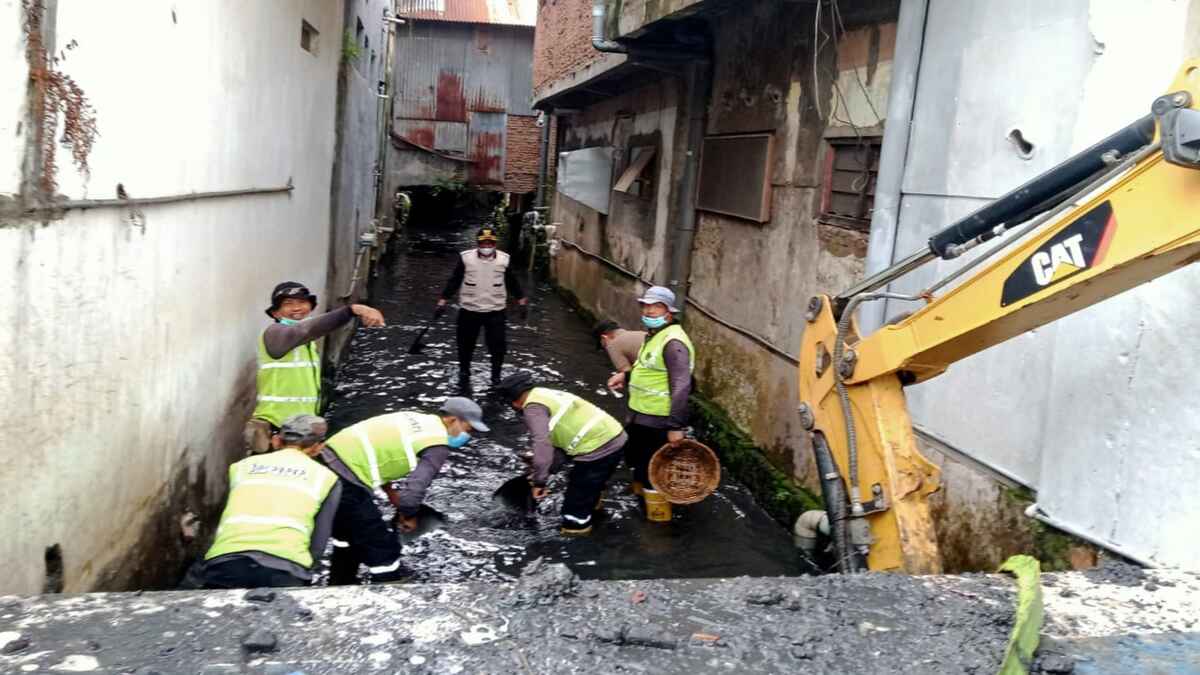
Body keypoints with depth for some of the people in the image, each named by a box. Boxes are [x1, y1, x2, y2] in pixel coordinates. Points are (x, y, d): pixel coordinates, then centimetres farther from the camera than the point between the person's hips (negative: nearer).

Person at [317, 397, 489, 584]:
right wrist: (409, 516, 1)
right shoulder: (438, 445, -10)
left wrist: (390, 492, 21)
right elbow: (414, 488, -20)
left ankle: (341, 584, 50)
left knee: (349, 533, 32)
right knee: (383, 547, 3)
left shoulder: (417, 420, 15)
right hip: (346, 482, -9)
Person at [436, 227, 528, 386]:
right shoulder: (466, 258, -9)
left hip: (495, 311, 0)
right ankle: (464, 374, 33)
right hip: (469, 310, 0)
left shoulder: (504, 259, -3)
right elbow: (454, 281, -3)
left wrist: (522, 302, 11)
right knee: (465, 345, 11)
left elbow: (513, 283, 9)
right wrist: (442, 302, -6)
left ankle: (496, 376, 22)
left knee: (498, 345, 1)